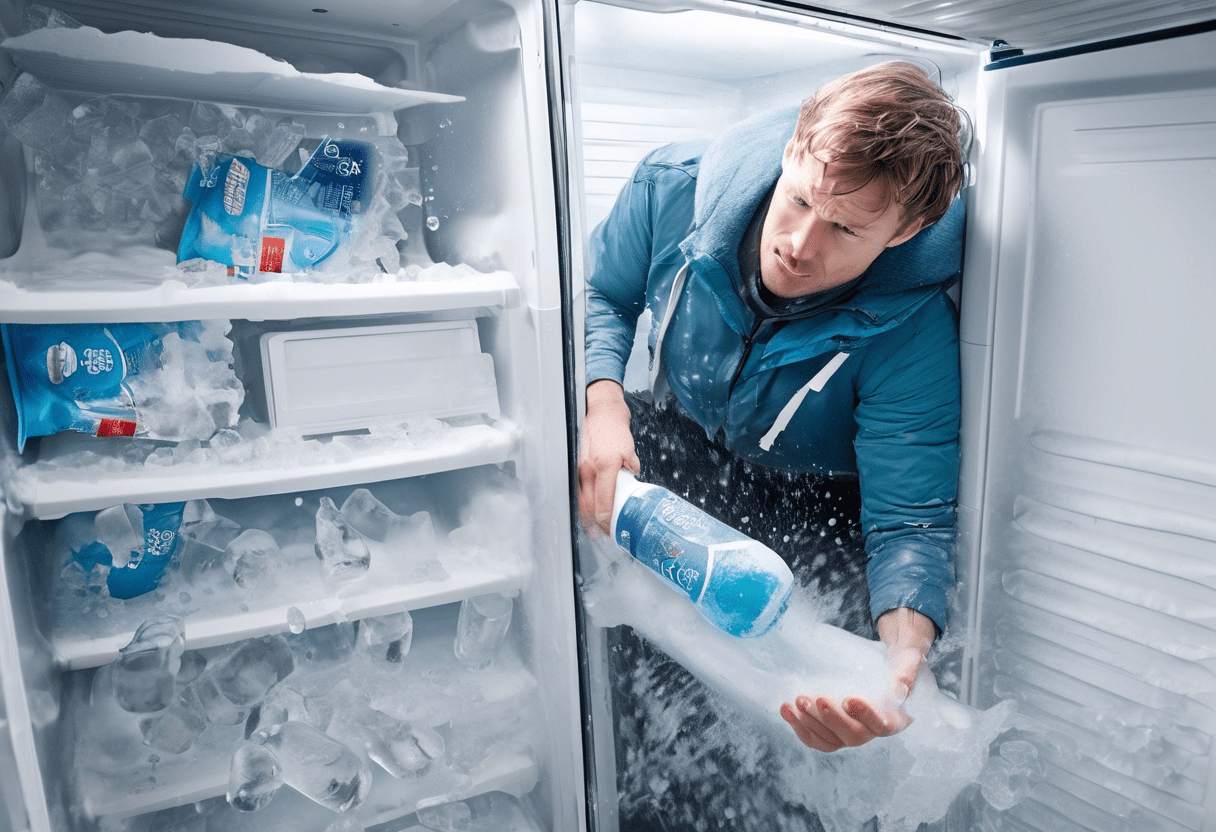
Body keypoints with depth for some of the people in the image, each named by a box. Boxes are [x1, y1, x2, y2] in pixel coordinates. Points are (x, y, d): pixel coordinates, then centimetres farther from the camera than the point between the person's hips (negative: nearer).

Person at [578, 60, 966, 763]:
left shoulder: (914, 334, -30)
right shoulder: (675, 187, -23)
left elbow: (909, 520, -28)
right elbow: (602, 295, -6)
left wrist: (906, 651, -50)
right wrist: (603, 404, -26)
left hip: (814, 501, -1)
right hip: (676, 441, 2)